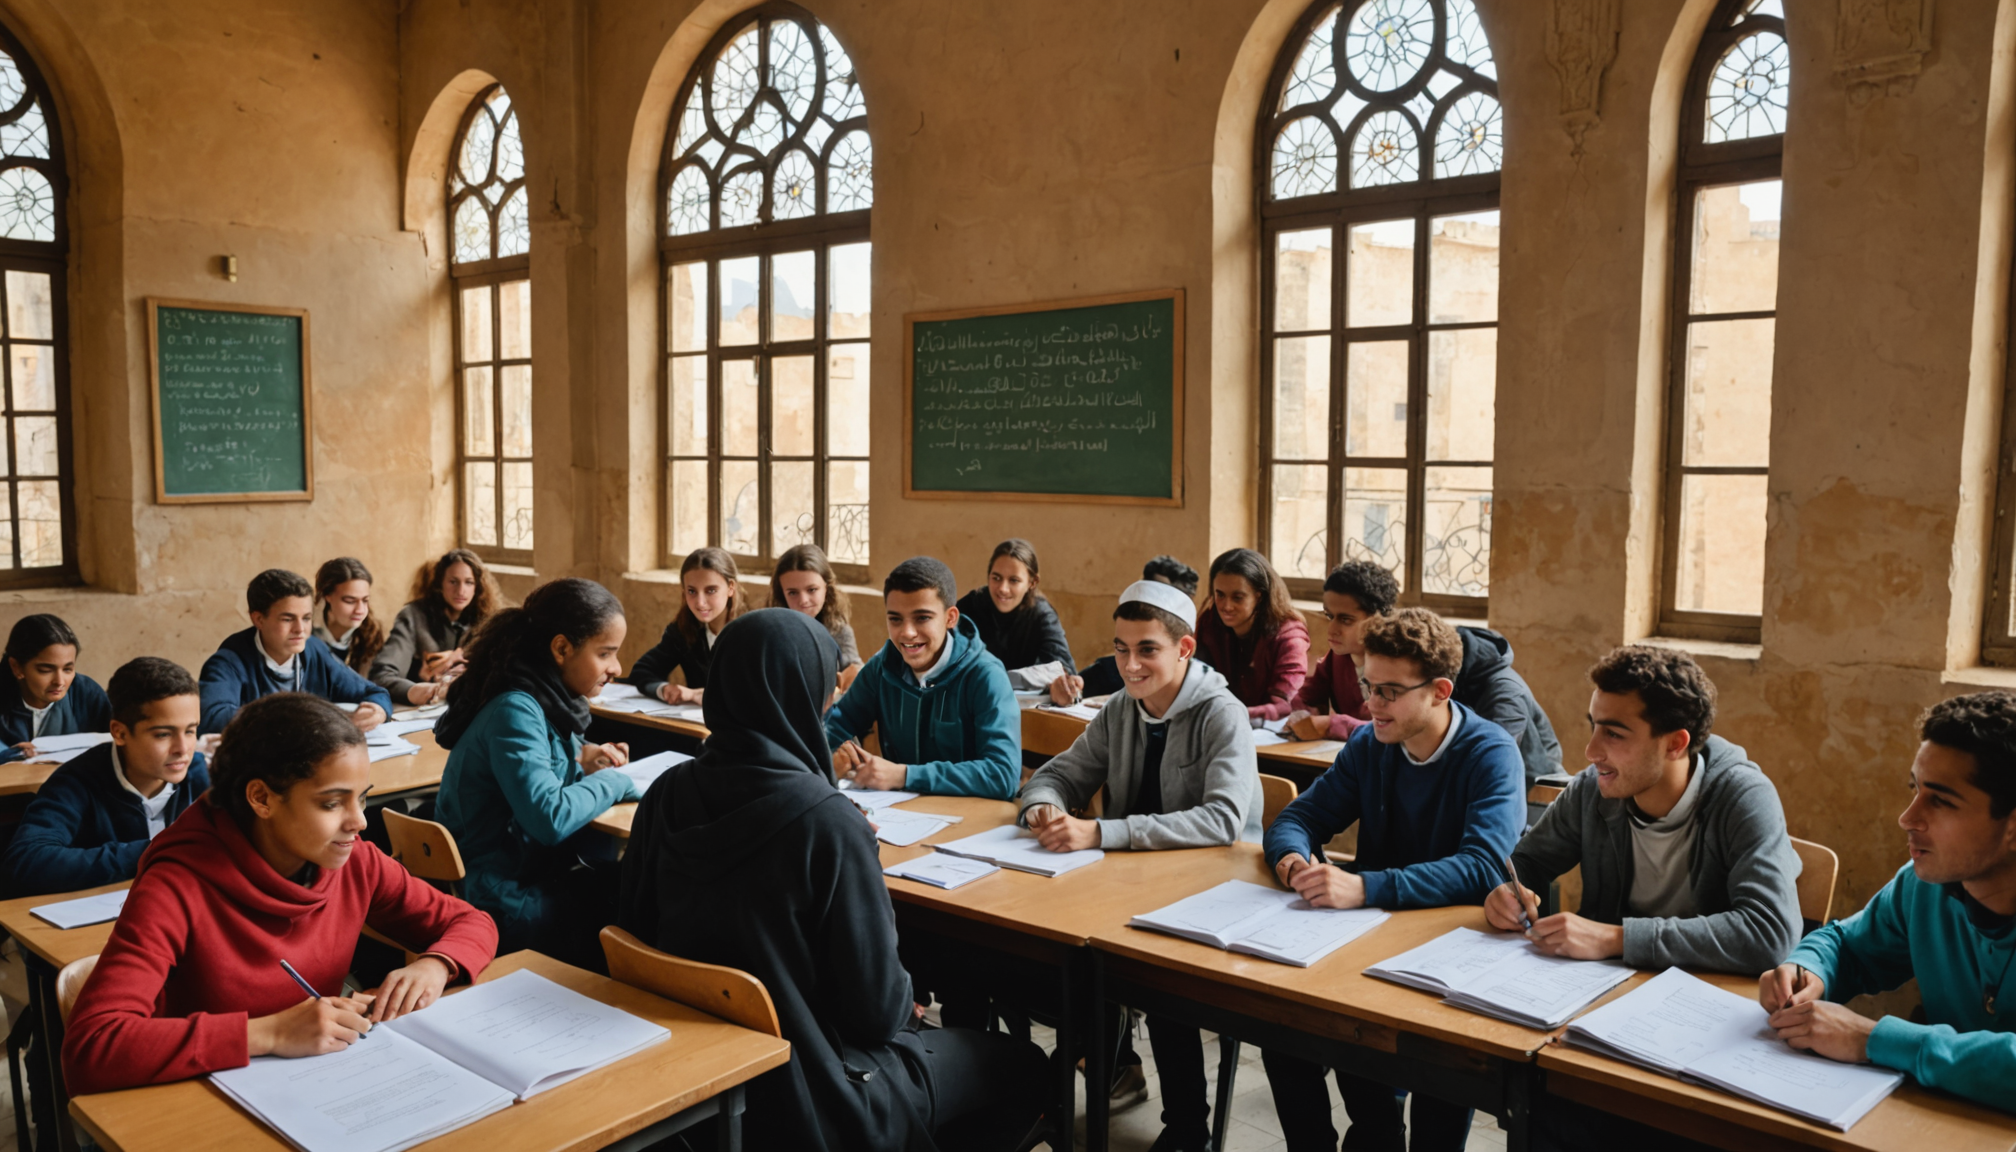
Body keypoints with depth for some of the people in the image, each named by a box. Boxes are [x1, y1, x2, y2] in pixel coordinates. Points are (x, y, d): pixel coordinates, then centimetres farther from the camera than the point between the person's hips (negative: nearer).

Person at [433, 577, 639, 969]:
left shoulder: (545, 701, 6)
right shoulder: (513, 711, -22)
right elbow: (549, 817, -32)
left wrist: (579, 763, 2)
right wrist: (613, 781, -15)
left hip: (529, 870, 9)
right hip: (501, 903, -9)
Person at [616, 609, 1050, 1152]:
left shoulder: (666, 796, -9)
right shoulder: (826, 823, -27)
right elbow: (876, 1007, -19)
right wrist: (904, 1004, 4)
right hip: (802, 1101, -7)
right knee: (1023, 1067, 14)